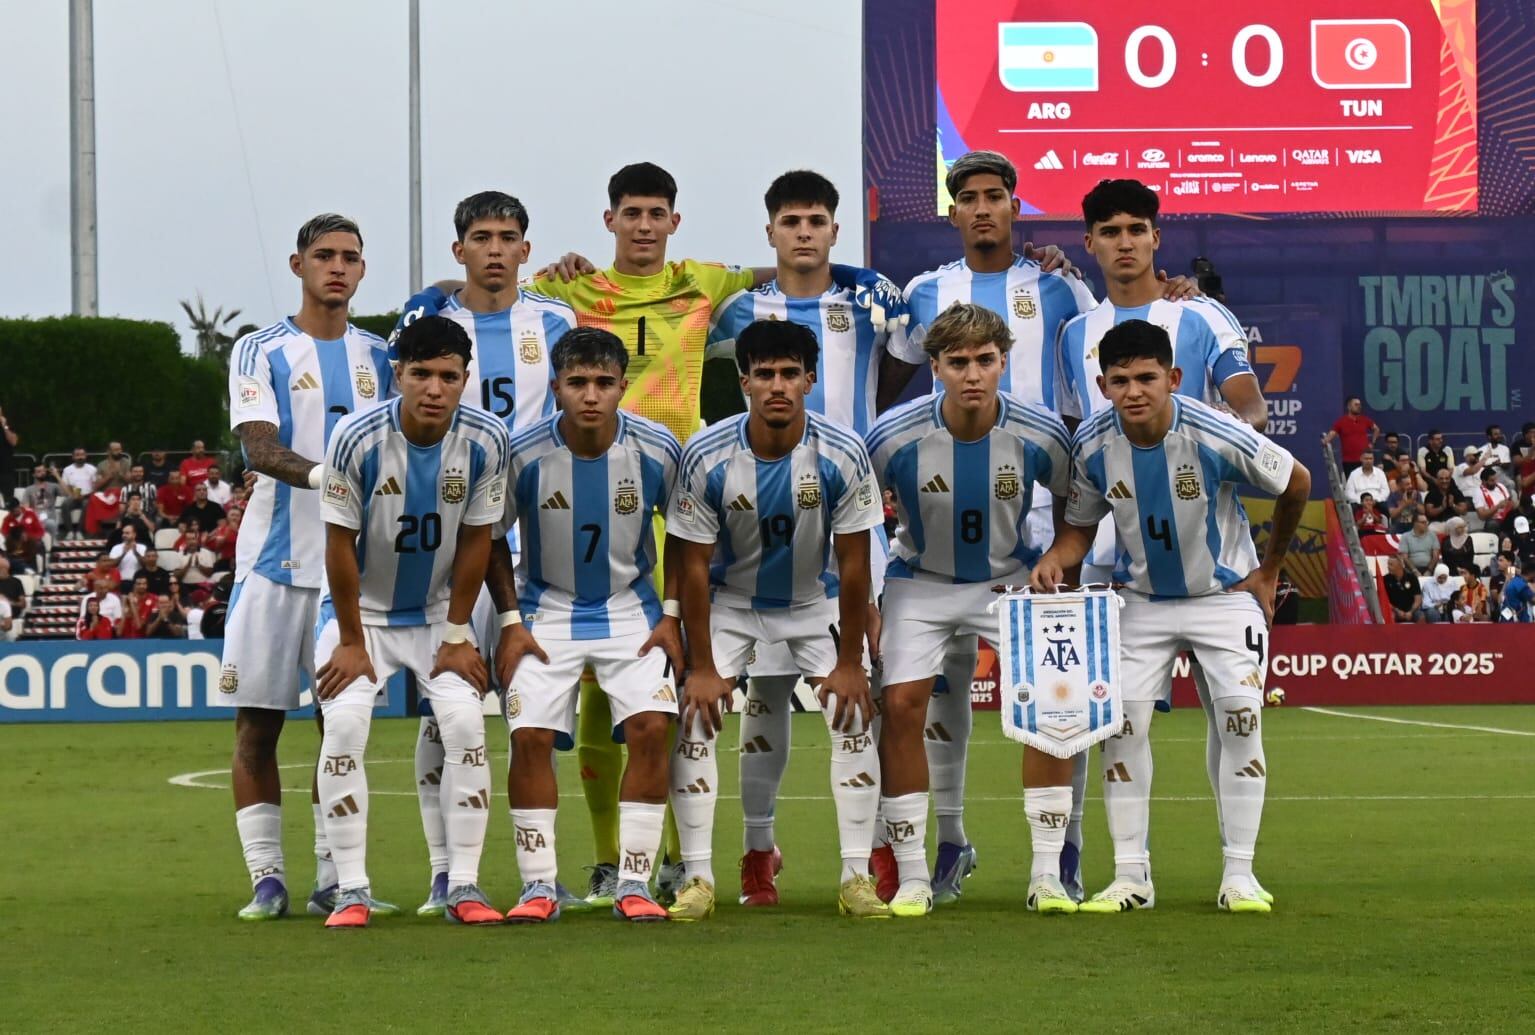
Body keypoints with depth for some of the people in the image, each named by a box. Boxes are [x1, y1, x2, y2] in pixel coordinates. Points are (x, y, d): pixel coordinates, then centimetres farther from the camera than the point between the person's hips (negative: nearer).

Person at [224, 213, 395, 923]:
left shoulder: (378, 357, 12)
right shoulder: (261, 352, 0)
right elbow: (259, 447, -14)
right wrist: (324, 474, -31)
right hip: (275, 560, -3)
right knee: (258, 722, -2)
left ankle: (335, 878, 8)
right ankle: (266, 878, 3)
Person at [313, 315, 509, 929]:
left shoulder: (485, 441, -17)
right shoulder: (358, 438, -24)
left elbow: (475, 539, -6)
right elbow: (340, 543, -15)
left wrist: (457, 635, -5)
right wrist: (351, 642, -12)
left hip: (437, 611, 2)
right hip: (361, 608, -2)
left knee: (465, 722, -15)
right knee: (344, 723, -18)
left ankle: (463, 886, -8)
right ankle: (351, 892, -12)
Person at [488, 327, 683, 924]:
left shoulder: (657, 450, -14)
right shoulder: (524, 454, -17)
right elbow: (491, 537, -1)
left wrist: (671, 615, -2)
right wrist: (510, 621, -6)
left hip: (633, 609, 0)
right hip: (547, 610, 0)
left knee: (652, 726, -17)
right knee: (530, 735, -14)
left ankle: (634, 884, -8)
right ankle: (539, 886, -3)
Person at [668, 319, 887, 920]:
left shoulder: (842, 454, -24)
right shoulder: (707, 458, -25)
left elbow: (853, 565, -16)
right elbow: (695, 566, -17)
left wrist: (849, 662, -14)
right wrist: (702, 666, -17)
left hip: (815, 603, 0)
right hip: (730, 602, 0)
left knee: (854, 715, -12)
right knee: (695, 717, -14)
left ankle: (856, 877, -4)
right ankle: (698, 878, -6)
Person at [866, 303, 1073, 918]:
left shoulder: (1039, 435, -19)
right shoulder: (895, 436, -22)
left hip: (1011, 579, 0)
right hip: (921, 583, 0)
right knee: (901, 705, -15)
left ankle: (1047, 874, -6)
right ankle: (911, 878, -4)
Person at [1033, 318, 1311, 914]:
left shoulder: (1217, 437, -26)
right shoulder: (1093, 445, -16)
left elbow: (1296, 484, -8)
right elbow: (1081, 525, 0)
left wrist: (1268, 570, 1)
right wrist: (1055, 560, -23)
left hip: (1225, 593, -2)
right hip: (1141, 600, 3)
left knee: (1240, 719, -13)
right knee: (1121, 721, -9)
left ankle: (1239, 875, -4)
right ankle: (1131, 877, -2)